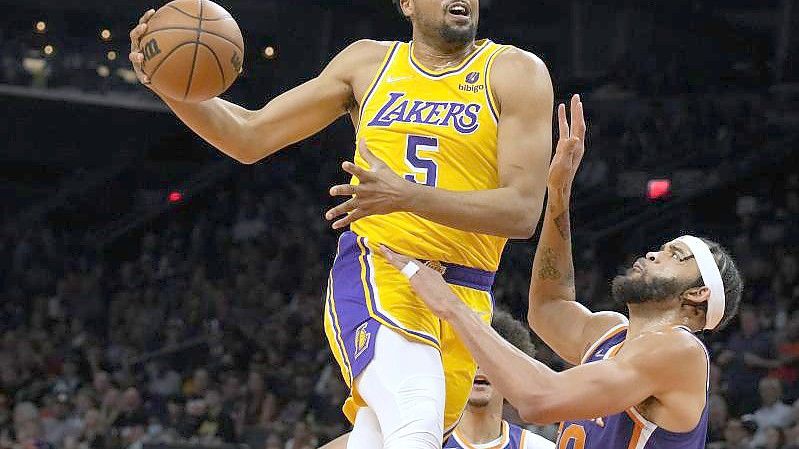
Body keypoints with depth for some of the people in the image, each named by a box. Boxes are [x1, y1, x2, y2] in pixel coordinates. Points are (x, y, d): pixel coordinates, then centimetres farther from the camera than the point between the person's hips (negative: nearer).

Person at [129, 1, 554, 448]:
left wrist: (407, 196, -21)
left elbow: (523, 211, -7)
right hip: (376, 274, -1)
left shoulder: (515, 72, 5)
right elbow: (250, 137, 17)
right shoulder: (369, 62, 14)